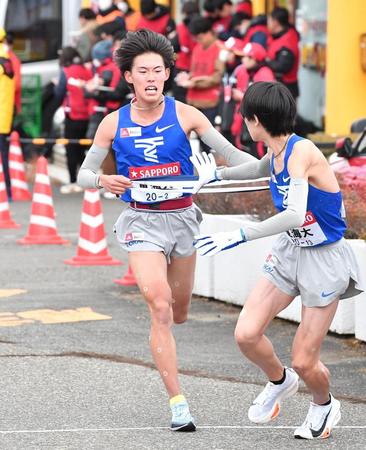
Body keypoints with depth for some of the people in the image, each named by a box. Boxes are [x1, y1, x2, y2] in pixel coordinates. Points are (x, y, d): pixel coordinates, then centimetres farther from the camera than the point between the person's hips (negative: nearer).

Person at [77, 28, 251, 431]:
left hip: (181, 217, 2)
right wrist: (103, 181, -18)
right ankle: (177, 402, -17)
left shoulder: (185, 115, -4)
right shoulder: (113, 124, -2)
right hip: (141, 221, -2)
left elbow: (230, 154, -6)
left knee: (179, 314, 16)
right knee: (160, 308, -19)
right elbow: (83, 174, 5)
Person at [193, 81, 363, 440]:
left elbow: (295, 214, -39)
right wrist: (215, 174, 35)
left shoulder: (301, 152, -26)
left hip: (324, 261, -7)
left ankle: (324, 405, 30)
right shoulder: (276, 154, 0)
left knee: (303, 361, -3)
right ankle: (279, 382, 24)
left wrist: (239, 236, -42)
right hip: (289, 251, 7)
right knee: (246, 334, -7)